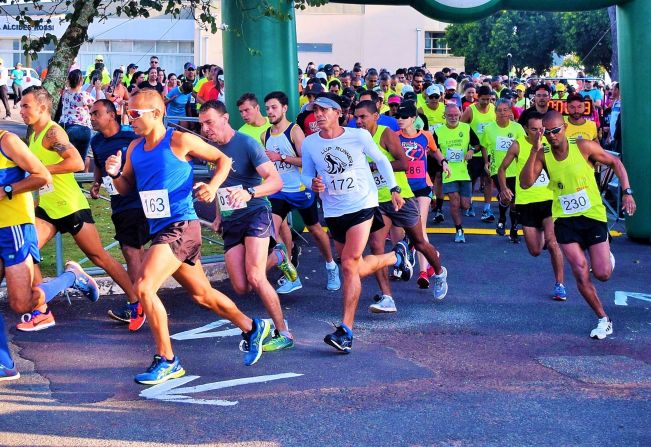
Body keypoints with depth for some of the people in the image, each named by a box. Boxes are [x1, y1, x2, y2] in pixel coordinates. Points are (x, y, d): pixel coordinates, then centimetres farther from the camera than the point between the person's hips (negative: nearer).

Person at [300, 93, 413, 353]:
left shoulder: (358, 136, -9)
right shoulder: (309, 143, -3)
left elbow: (381, 160, 6)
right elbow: (306, 174, 7)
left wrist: (394, 189, 5)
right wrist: (312, 184, -16)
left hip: (362, 206, -4)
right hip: (333, 212, 5)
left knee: (349, 265, -19)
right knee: (355, 268, 16)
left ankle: (346, 331, -13)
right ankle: (397, 257, 47)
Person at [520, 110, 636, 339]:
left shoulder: (584, 147, -12)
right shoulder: (543, 155, -7)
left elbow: (615, 163, 1)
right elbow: (525, 183, -20)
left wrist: (627, 192, -9)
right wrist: (534, 151, -27)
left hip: (593, 215, -1)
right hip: (564, 220, 1)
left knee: (602, 274, -5)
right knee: (581, 274, -7)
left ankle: (606, 254, 32)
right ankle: (603, 319, 10)